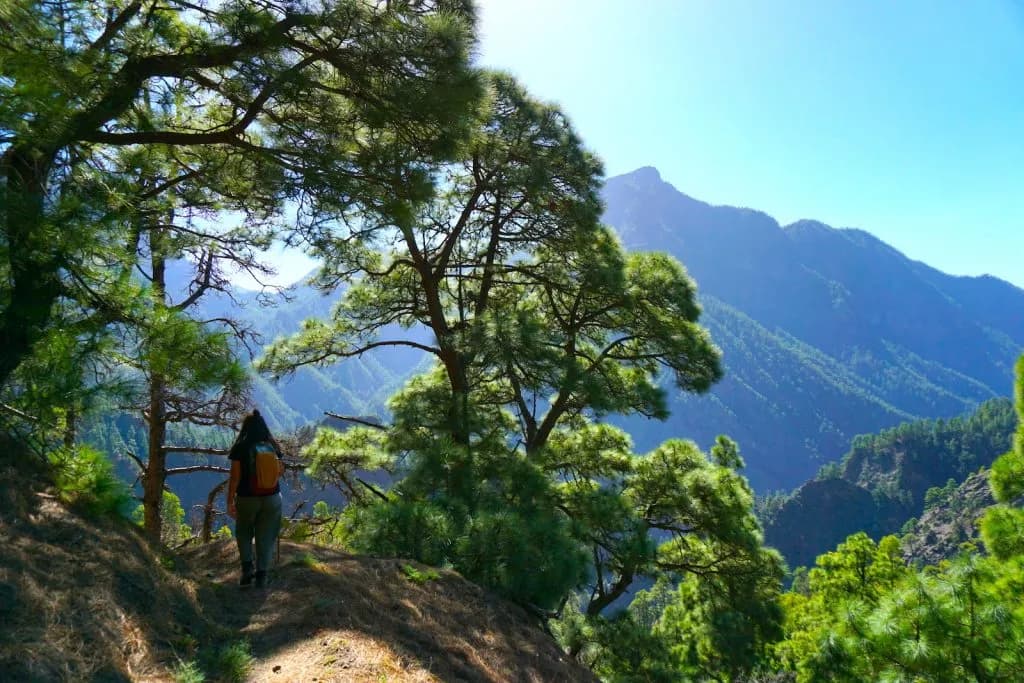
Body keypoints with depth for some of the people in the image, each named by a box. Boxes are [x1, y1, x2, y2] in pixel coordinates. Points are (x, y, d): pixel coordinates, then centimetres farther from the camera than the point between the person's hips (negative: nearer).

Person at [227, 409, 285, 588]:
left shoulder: (240, 448, -11)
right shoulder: (272, 446, -2)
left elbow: (235, 477, -12)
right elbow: (280, 471, 9)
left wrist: (230, 501, -5)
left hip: (246, 498, -2)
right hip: (271, 498, 2)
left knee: (243, 533, 20)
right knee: (265, 537, 11)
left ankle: (247, 568, 8)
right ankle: (261, 575, 12)